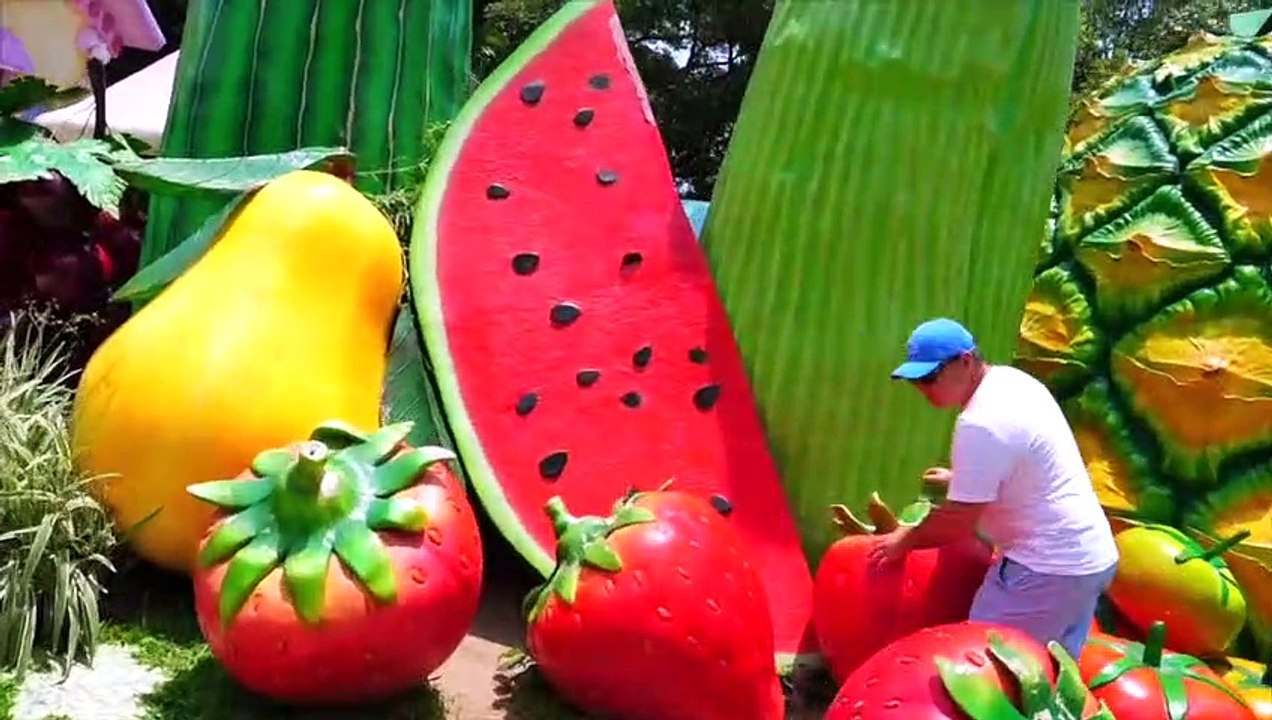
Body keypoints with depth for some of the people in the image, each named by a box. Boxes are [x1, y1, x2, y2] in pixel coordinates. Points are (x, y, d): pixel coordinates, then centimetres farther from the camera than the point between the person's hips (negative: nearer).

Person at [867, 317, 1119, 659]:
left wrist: (905, 540, -4)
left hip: (1048, 567, -10)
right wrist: (961, 478, 26)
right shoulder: (1014, 380, 7)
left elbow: (959, 522, -19)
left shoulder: (981, 423, -24)